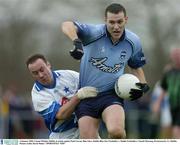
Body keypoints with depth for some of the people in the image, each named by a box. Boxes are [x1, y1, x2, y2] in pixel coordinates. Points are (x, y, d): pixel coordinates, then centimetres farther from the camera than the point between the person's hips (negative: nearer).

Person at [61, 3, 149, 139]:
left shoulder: (133, 41, -1)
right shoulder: (95, 32, -15)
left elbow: (136, 66, 19)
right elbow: (67, 25, -32)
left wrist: (143, 85, 1)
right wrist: (76, 42, -51)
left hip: (112, 95, 1)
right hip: (86, 96, -1)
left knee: (116, 131, -29)